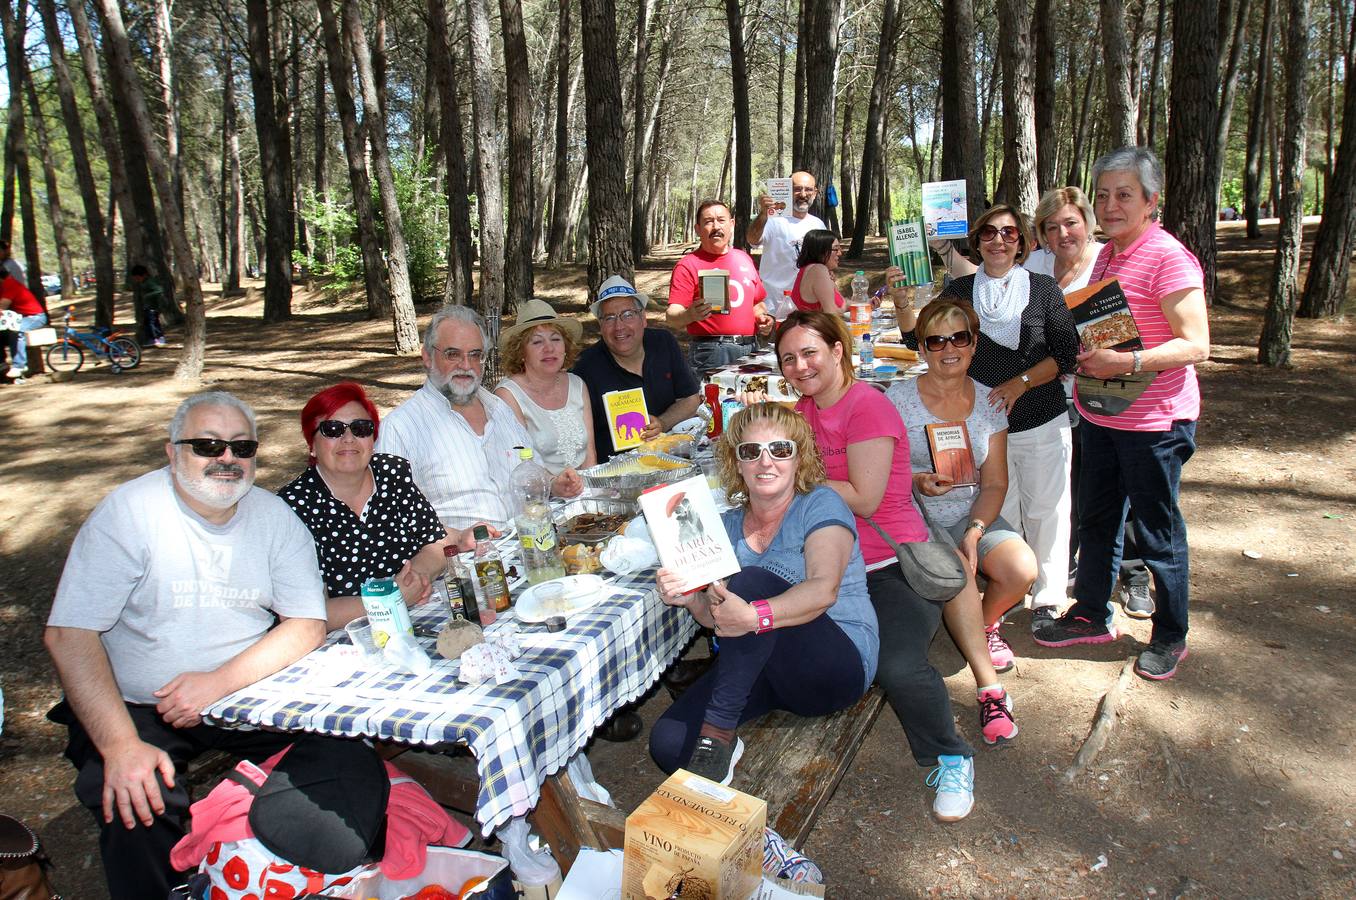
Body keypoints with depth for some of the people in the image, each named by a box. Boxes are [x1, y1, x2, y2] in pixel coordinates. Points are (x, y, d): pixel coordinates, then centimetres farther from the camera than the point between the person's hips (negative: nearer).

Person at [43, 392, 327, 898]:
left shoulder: (275, 518, 0)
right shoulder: (128, 512, -11)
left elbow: (308, 626, -4)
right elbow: (69, 634, -15)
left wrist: (219, 681, -20)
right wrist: (121, 744, -26)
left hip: (249, 690, 3)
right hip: (137, 706, -3)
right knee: (138, 810, -30)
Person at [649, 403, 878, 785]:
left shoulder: (820, 505, -7)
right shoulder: (730, 524, 9)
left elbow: (824, 590, -25)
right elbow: (718, 616, 5)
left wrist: (754, 616, -42)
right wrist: (692, 599, -18)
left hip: (839, 665, -4)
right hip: (761, 671, 4)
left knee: (752, 582, -31)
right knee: (667, 743, -21)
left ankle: (717, 732, -25)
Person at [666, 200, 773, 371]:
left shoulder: (744, 259, 15)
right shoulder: (688, 265, -3)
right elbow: (671, 318, -12)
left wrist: (763, 319, 7)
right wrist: (690, 315, -32)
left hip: (750, 350, 5)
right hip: (711, 353, -5)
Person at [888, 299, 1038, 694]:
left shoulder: (988, 402, 4)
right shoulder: (898, 399, -6)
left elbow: (995, 483, 3)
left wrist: (974, 531, -13)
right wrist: (917, 482, -24)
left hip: (972, 515, 4)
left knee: (1022, 570, -22)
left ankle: (985, 625, 15)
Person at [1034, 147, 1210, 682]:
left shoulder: (1168, 258, -16)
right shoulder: (1107, 255, 10)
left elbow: (1196, 345, -20)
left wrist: (1126, 362, -30)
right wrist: (1083, 351, 4)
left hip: (1154, 421, -8)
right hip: (1099, 413, 8)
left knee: (1158, 532, 6)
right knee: (1096, 519, 18)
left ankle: (1170, 637, 24)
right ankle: (1092, 616, 35)